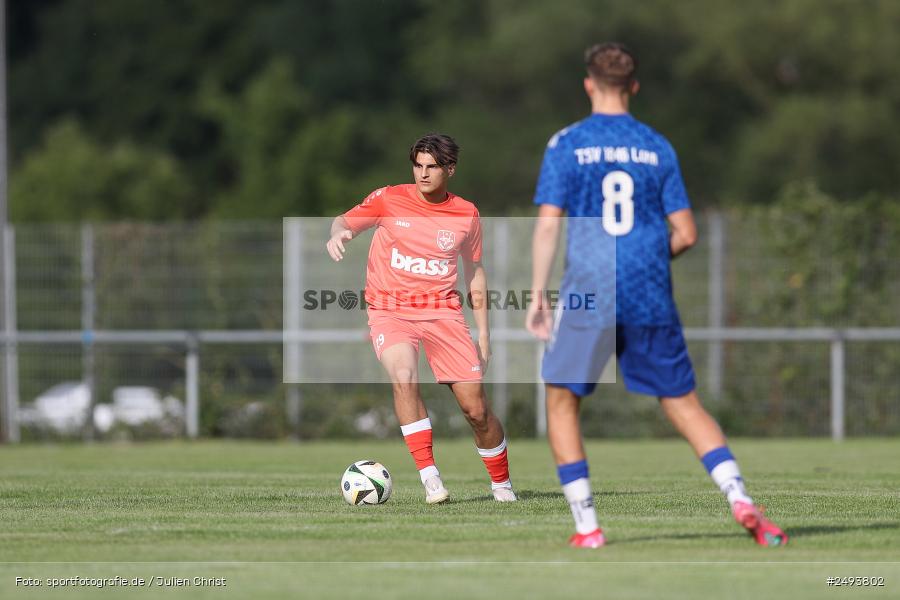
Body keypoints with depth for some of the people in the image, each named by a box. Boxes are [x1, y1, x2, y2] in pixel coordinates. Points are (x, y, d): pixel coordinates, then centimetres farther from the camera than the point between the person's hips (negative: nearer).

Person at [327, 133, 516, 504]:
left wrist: (483, 332, 14)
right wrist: (339, 233, -28)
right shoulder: (389, 200, -1)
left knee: (476, 407, -3)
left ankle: (502, 484, 20)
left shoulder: (466, 214, 6)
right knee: (404, 378, -31)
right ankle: (429, 476, -26)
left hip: (443, 312, 2)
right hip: (390, 312, -2)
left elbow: (474, 271, 16)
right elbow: (346, 222, -2)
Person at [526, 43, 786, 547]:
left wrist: (538, 294, -2)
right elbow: (686, 233, 4)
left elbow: (548, 224, -6)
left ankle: (587, 526, 4)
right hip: (650, 297, 2)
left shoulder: (567, 144, 0)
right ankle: (741, 500, -7)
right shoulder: (658, 147, 6)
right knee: (684, 404, 10)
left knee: (561, 403, 13)